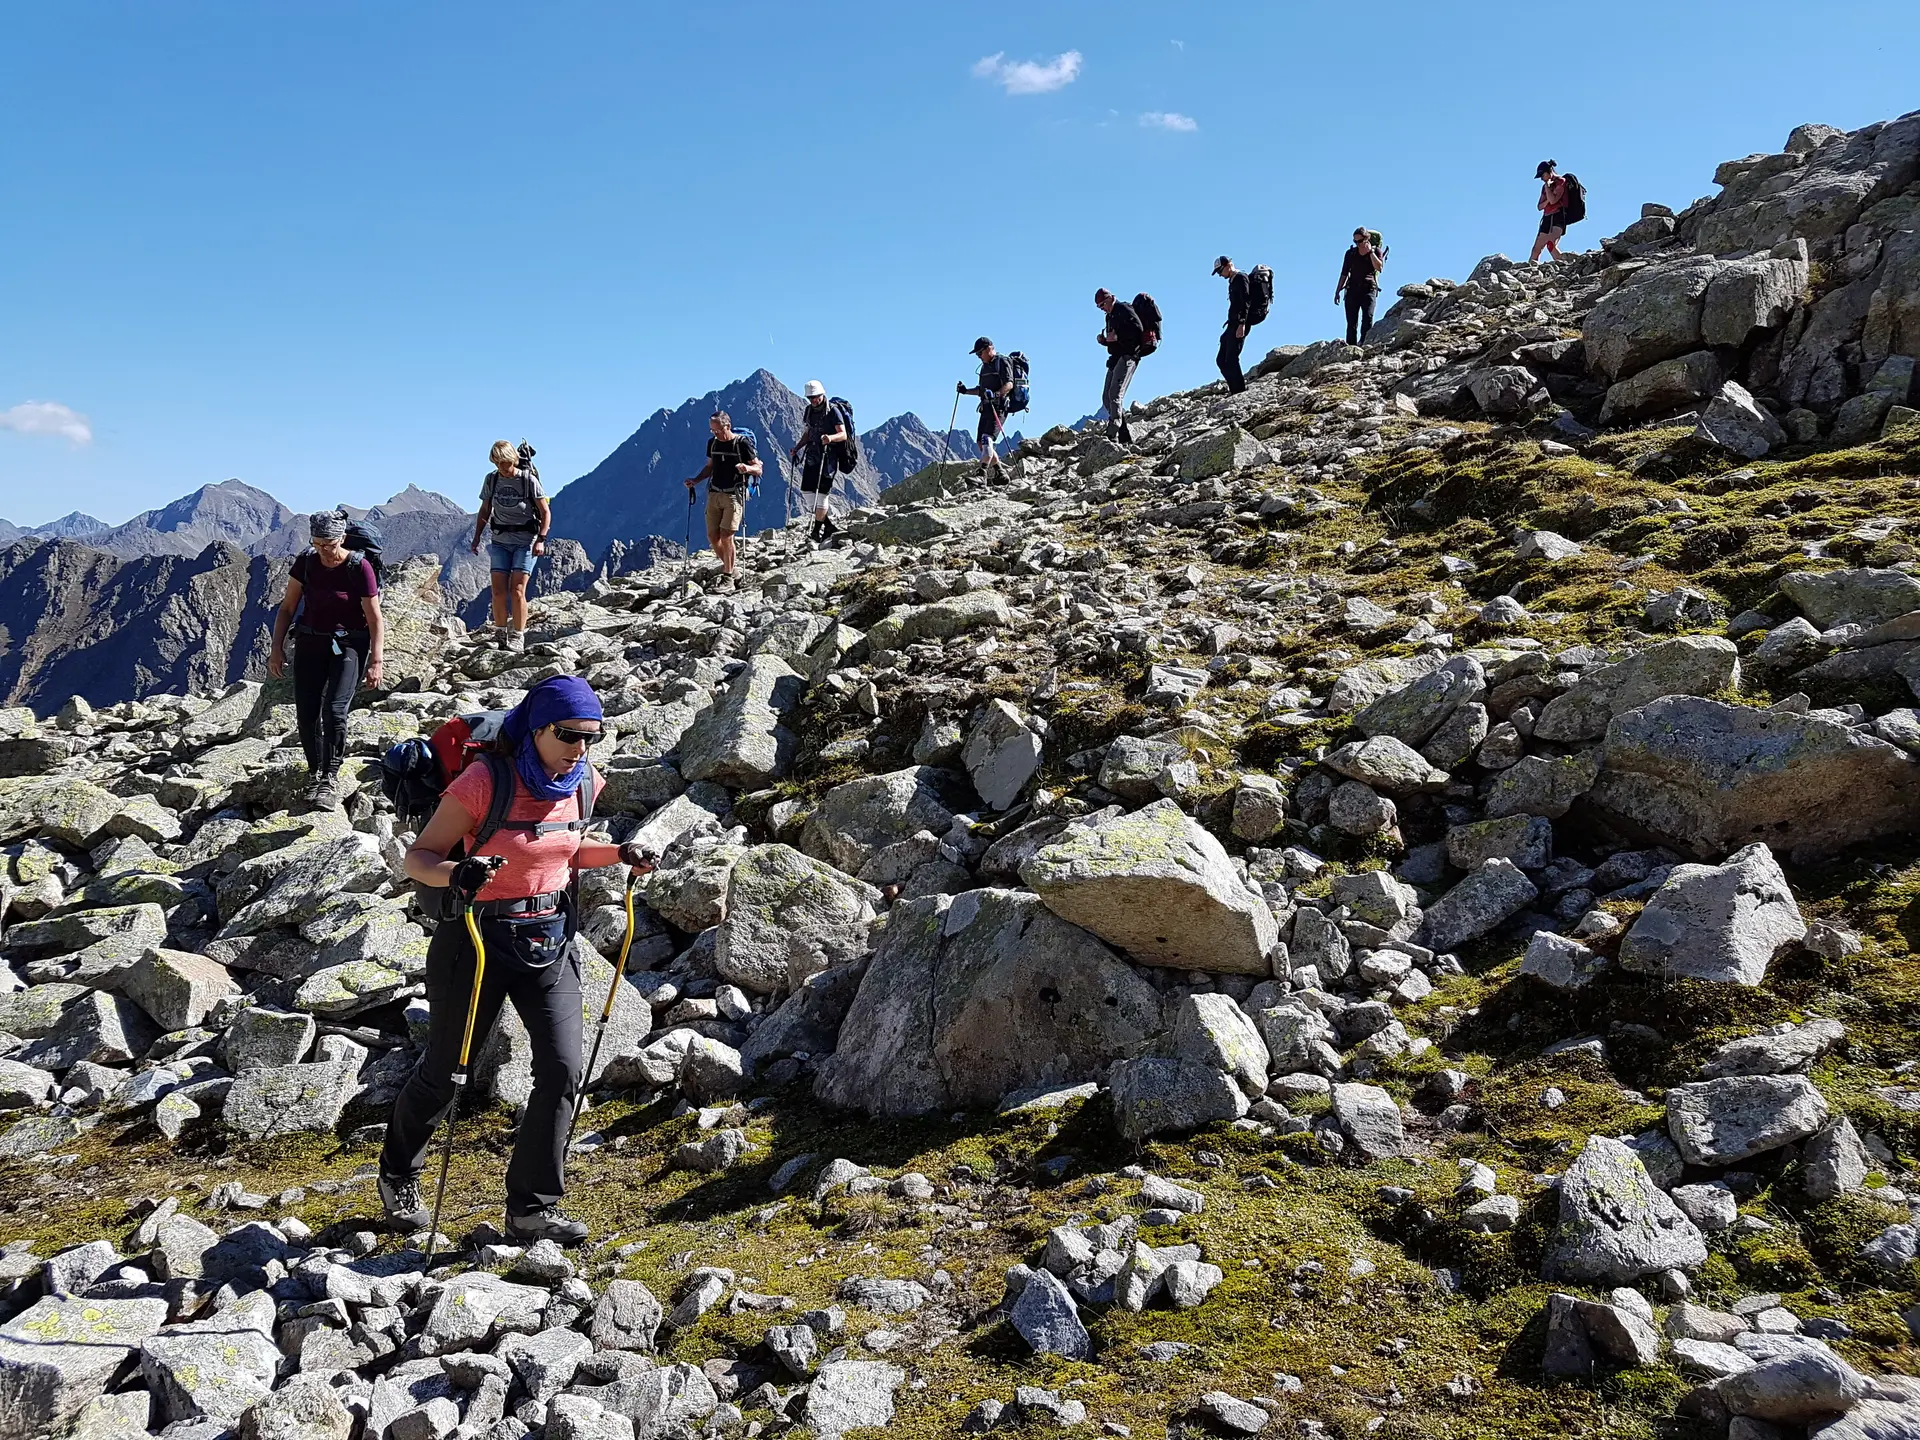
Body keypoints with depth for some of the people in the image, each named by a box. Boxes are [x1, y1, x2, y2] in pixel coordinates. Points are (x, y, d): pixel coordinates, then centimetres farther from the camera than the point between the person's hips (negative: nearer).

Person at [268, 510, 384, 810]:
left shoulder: (359, 568, -11)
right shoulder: (305, 563, 1)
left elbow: (375, 619, -9)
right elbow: (287, 608, 9)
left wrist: (376, 662, -13)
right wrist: (277, 648, 3)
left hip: (348, 645, -4)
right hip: (310, 642, 4)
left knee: (334, 711, -19)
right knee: (306, 714, -3)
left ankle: (331, 777, -8)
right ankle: (315, 774, 14)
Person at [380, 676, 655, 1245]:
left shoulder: (582, 782, -3)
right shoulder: (484, 782, -21)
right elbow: (418, 858, -15)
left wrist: (618, 854, -2)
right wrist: (455, 874, -37)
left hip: (551, 941, 4)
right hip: (480, 939, -4)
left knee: (563, 1070, -6)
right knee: (443, 1071, 13)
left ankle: (532, 1210, 8)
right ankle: (399, 1176, 42)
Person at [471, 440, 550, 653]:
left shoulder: (529, 480, -10)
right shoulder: (491, 479, 2)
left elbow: (545, 513, -6)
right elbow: (484, 511, 13)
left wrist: (540, 540, -16)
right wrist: (476, 538, 6)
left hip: (525, 541, -4)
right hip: (500, 541, 4)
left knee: (517, 589, -12)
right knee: (498, 589, -5)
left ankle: (518, 637, -5)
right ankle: (500, 634, 7)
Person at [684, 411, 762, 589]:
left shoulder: (742, 443, -7)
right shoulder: (712, 443, 10)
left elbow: (759, 468, -5)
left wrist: (747, 468, -26)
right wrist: (696, 480, 7)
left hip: (734, 495, -6)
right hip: (714, 494, 6)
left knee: (726, 535, -13)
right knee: (712, 536, 3)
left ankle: (728, 579, -6)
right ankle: (728, 566, 25)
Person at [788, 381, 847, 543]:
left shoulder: (832, 411, -9)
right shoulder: (810, 410, 12)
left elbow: (843, 435, -16)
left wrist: (831, 437, -37)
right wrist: (796, 448, 9)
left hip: (828, 458, -8)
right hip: (812, 455, 8)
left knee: (821, 493, -8)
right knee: (806, 490, 7)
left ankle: (817, 531, 0)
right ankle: (829, 525, 17)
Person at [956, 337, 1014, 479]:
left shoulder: (1002, 362, -4)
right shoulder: (984, 366, 23)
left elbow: (1009, 384, -17)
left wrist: (995, 394, -34)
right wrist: (966, 391, 13)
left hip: (998, 407, -9)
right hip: (986, 408, 9)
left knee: (987, 439, -22)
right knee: (982, 444, 6)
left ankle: (982, 474, -29)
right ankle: (1000, 474, 14)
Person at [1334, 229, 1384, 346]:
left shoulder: (1376, 251, 8)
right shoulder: (1351, 252, 15)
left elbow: (1379, 267, -10)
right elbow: (1344, 273, 18)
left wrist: (1370, 251, -8)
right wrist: (1337, 291, 13)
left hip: (1369, 289, -2)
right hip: (1352, 289, 2)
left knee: (1367, 318, -18)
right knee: (1351, 322, -5)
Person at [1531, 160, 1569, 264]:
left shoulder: (1561, 181, -2)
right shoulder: (1545, 186, 21)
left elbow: (1553, 200, -14)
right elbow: (1539, 206, 17)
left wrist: (1547, 186, -5)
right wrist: (1547, 201, -3)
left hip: (1558, 217, -8)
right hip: (1547, 218, 9)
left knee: (1550, 244, -31)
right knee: (1536, 249, 0)